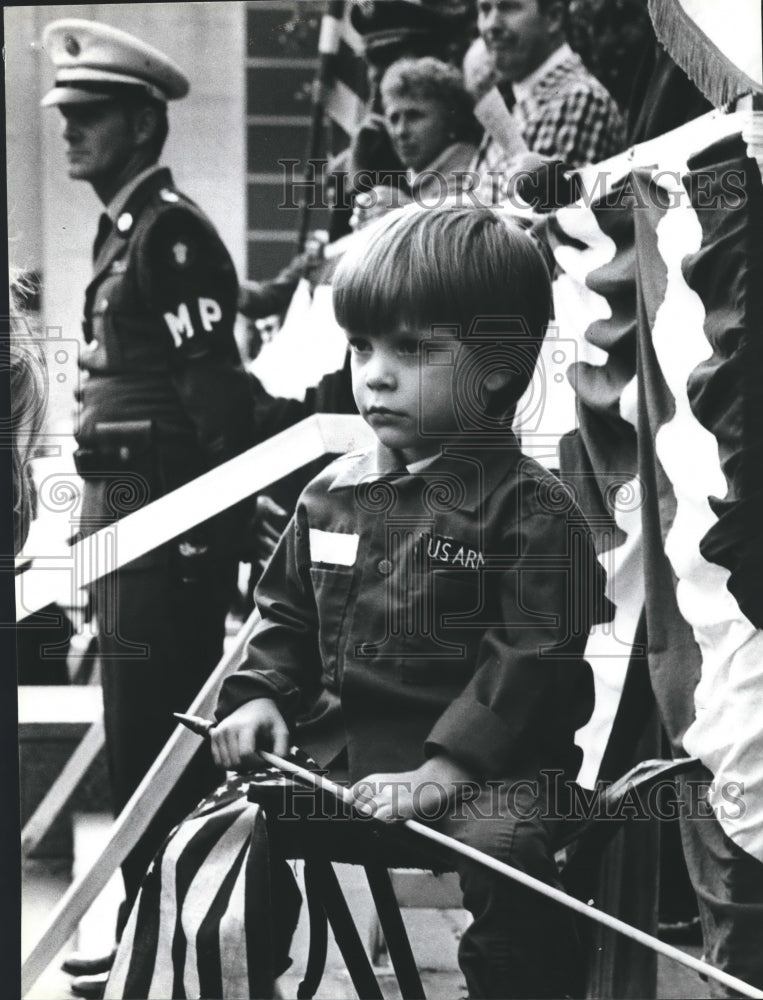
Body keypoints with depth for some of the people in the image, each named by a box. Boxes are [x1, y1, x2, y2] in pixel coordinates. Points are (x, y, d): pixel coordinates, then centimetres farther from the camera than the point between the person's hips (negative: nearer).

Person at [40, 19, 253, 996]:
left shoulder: (171, 231, -14)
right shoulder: (125, 230, 16)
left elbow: (217, 392, -20)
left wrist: (208, 534, -21)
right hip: (126, 511, 10)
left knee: (151, 740, -5)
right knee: (150, 735, 16)